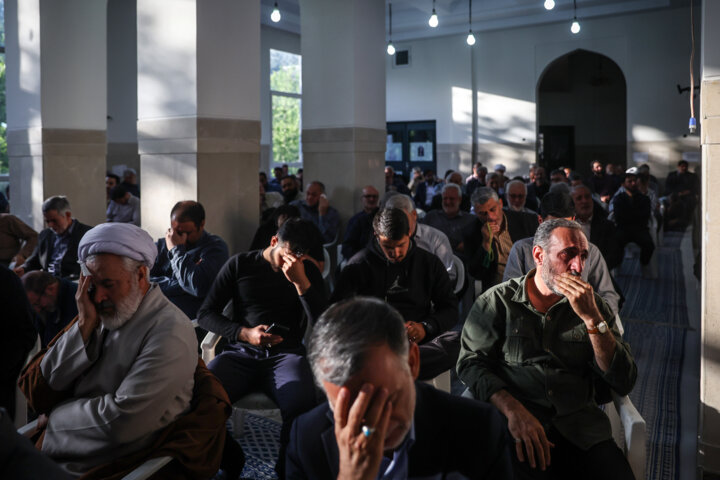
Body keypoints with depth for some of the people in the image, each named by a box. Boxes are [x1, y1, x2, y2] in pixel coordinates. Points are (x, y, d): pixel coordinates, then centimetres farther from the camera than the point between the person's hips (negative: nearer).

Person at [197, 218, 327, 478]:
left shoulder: (307, 271, 10)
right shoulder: (239, 264, 8)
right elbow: (206, 314, 6)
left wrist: (301, 281, -13)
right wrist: (245, 333, -9)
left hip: (286, 354, 0)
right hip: (241, 353, 1)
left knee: (302, 403, -35)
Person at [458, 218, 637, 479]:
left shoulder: (593, 306, 13)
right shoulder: (497, 301, 6)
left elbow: (623, 383, 5)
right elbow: (471, 362, -2)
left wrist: (592, 318, -6)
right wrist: (514, 410, -19)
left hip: (580, 427, 3)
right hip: (514, 428, -3)